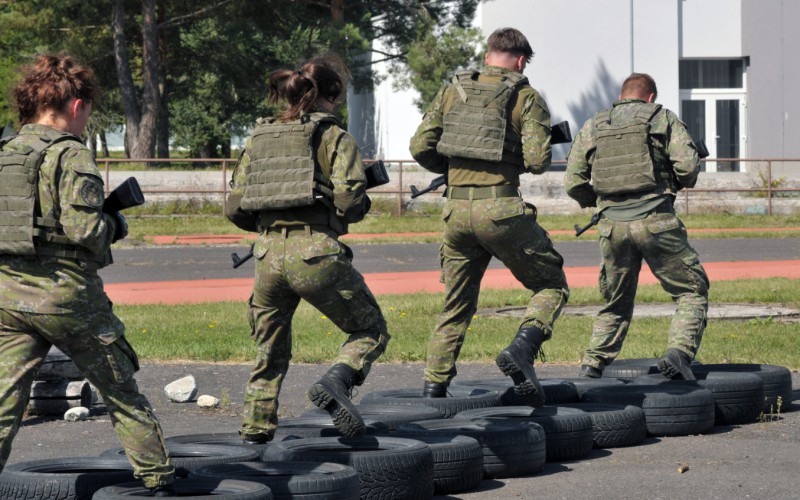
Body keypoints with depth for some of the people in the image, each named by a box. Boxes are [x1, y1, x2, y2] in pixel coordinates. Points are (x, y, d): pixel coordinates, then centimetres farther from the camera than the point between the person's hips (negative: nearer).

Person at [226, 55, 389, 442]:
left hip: (268, 254, 5)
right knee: (371, 331, 10)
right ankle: (336, 381, -16)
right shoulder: (334, 137, 1)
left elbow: (236, 209, 12)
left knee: (269, 352, 20)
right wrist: (360, 206, 12)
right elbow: (349, 201, -10)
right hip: (316, 252, -5)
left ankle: (255, 431, 17)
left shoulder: (259, 138, 15)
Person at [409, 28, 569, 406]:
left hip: (457, 210, 4)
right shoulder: (526, 98, 0)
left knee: (456, 304, 18)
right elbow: (537, 160, -9)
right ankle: (521, 349, -15)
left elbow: (421, 147, 6)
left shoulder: (452, 91, 11)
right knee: (551, 285, 11)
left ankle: (433, 388, 14)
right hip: (501, 210, -4)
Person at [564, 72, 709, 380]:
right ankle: (679, 353, -13)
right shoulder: (662, 118, 7)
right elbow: (688, 166, -4)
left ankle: (591, 367, 12)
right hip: (656, 222, -4)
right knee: (692, 291, 7)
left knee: (616, 303, 20)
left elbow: (574, 183, 8)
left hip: (613, 227, 4)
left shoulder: (592, 128, 15)